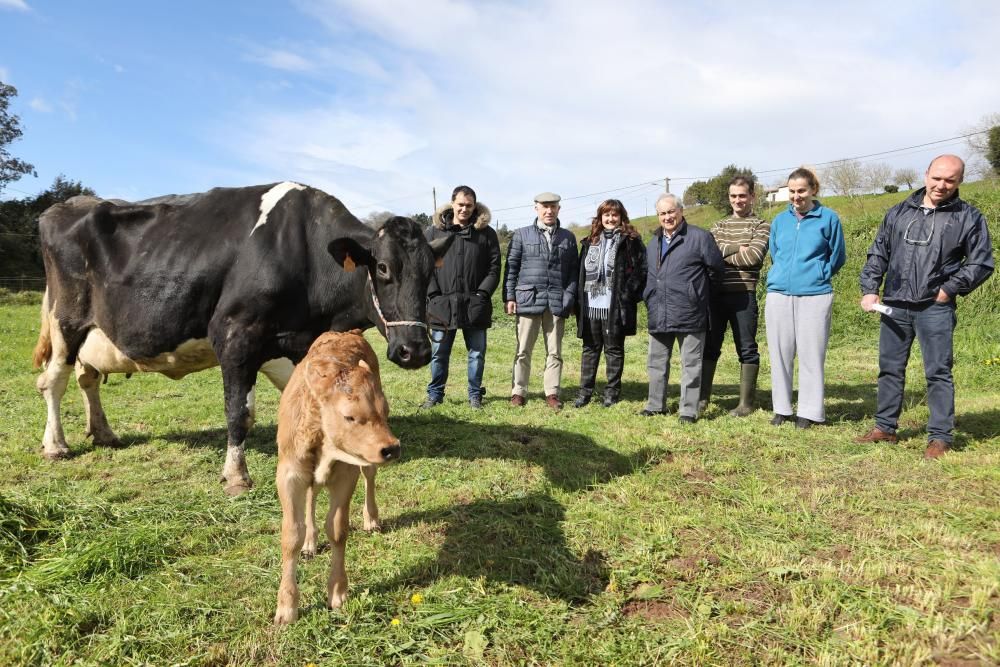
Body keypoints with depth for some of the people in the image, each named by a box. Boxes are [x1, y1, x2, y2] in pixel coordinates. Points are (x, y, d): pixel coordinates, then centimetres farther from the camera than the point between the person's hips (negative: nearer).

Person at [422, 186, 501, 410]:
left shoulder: (486, 233, 5)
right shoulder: (434, 231, 4)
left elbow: (494, 267, 4)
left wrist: (483, 293, -6)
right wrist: (433, 295, -6)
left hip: (475, 305, 0)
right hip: (442, 304, 0)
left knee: (477, 352, 7)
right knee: (439, 353, 7)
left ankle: (475, 395, 20)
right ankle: (434, 394, 20)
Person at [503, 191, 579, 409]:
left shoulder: (568, 238, 12)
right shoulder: (521, 235, 8)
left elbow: (573, 270, 8)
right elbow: (511, 267, 5)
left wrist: (569, 297, -3)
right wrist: (510, 297, -2)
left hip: (557, 302, 1)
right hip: (528, 299, -1)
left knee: (554, 351, 6)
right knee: (523, 350, 3)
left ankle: (552, 393, 14)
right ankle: (518, 392, 11)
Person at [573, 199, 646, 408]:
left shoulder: (630, 241, -1)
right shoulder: (590, 242, 14)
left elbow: (640, 270, -6)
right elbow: (581, 271, 14)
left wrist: (628, 296, -13)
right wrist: (579, 299, 5)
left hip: (615, 306, -4)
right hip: (590, 305, 4)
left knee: (614, 349, 6)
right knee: (590, 348, 9)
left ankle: (612, 391, 15)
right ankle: (585, 391, 15)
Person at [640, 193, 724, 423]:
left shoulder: (699, 237, -5)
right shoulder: (653, 242, 15)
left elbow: (716, 268, -1)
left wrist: (696, 289, 7)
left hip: (689, 315, -6)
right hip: (658, 316, 6)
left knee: (691, 365, 3)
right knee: (656, 363, 14)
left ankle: (689, 410, 11)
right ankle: (655, 404, 27)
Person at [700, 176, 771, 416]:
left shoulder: (761, 226, 4)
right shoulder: (719, 225, 16)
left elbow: (754, 256, -12)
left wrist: (721, 255, -4)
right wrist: (736, 248, -11)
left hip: (743, 295, -4)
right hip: (716, 293, 4)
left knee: (746, 349, 2)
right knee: (709, 346, 7)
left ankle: (746, 403, 10)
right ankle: (703, 397, 15)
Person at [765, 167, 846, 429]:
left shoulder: (828, 218, 1)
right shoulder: (780, 220, 11)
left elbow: (837, 256, 9)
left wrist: (817, 277, 6)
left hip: (815, 296, -3)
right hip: (778, 294, 3)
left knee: (811, 355, -1)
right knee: (780, 353, 5)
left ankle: (810, 412, 8)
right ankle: (782, 408, 16)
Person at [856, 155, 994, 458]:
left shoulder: (969, 217, 2)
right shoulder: (899, 212, 11)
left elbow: (982, 262, 3)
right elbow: (878, 254, 13)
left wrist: (951, 288, -7)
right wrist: (870, 289, 3)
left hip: (935, 309, -3)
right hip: (894, 307, 4)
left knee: (938, 372, 0)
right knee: (890, 368, 11)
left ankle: (940, 437, 9)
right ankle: (885, 427, 23)